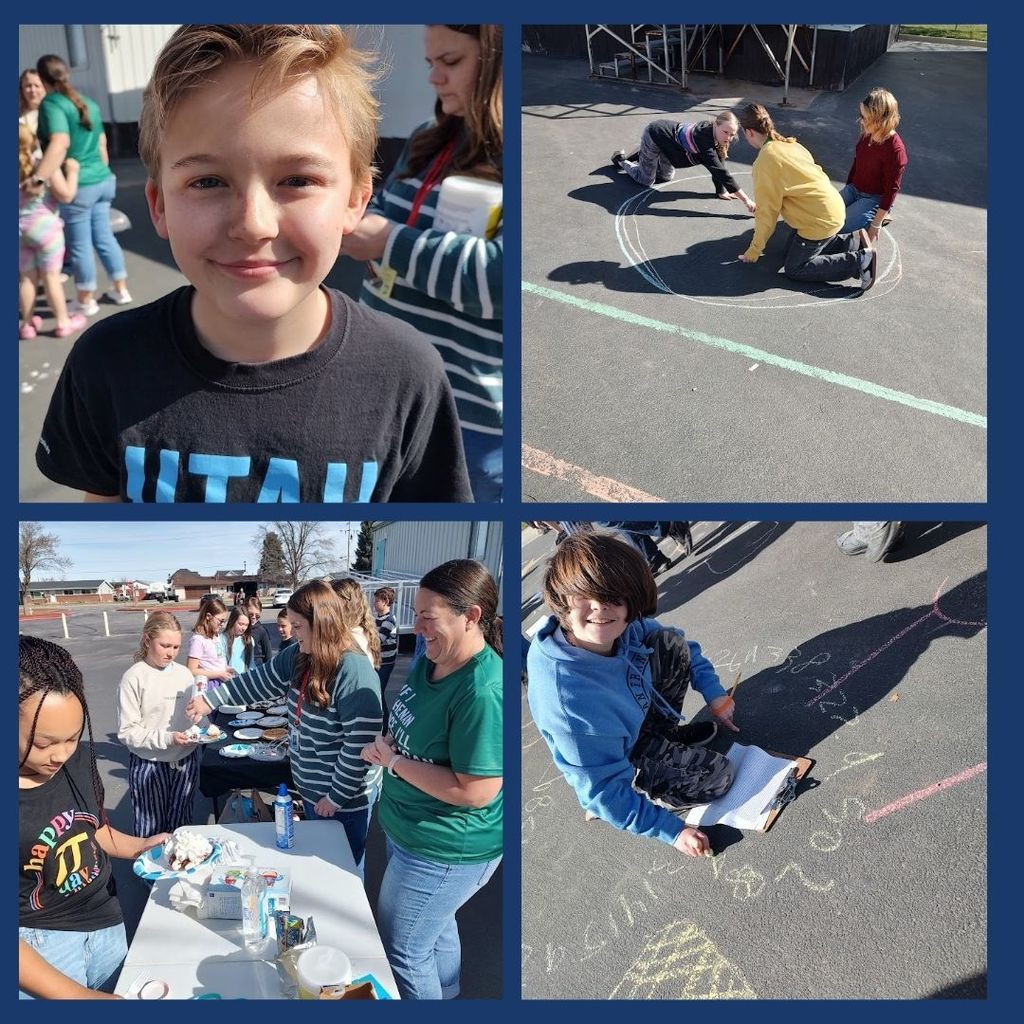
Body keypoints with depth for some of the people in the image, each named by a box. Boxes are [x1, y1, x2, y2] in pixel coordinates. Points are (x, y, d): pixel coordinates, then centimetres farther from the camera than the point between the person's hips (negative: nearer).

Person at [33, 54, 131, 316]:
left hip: (77, 186, -7)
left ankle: (86, 301, 15)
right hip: (102, 180, 7)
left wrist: (38, 179, -35)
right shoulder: (89, 103, 9)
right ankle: (121, 289, 23)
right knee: (104, 236, 16)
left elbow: (60, 144, -30)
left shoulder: (51, 104, -14)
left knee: (80, 244, 4)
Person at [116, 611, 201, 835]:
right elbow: (127, 731, -14)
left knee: (181, 826, 15)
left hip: (186, 761, 4)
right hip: (149, 766, -4)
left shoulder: (184, 673, 3)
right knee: (152, 830, 9)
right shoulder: (134, 678, -12)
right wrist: (167, 738, -23)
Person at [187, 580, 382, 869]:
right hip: (311, 788, 8)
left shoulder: (354, 671, -28)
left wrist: (337, 796, -21)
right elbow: (262, 679, 12)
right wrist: (210, 700, 10)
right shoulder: (299, 657, -2)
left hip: (345, 796, -8)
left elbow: (361, 743, -27)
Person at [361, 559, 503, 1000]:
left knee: (403, 952, 10)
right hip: (411, 831, 9)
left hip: (442, 850, -9)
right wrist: (387, 743, -9)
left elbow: (476, 791, -31)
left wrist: (393, 761, -23)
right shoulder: (429, 662, -3)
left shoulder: (483, 691, -32)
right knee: (436, 928, 29)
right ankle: (446, 997, 52)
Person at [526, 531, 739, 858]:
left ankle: (666, 731, 16)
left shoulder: (623, 626, -25)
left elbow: (676, 644, 1)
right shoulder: (568, 699, -44)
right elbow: (603, 788, -30)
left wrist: (714, 693, 1)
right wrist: (672, 831, -22)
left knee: (674, 647, -4)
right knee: (716, 777, -7)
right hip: (620, 758, -6)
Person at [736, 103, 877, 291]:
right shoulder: (787, 143, 8)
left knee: (794, 269, 1)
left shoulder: (765, 160, -18)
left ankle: (861, 260, -7)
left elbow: (767, 211, -15)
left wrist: (753, 252, -5)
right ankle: (852, 241, 13)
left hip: (821, 219, -9)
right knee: (792, 249, 21)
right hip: (833, 207, 9)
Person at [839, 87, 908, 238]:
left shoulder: (895, 150, -26)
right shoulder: (867, 134, -6)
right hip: (853, 189, 7)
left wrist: (876, 224, -20)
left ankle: (878, 218, 3)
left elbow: (891, 190, -21)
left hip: (875, 198, -7)